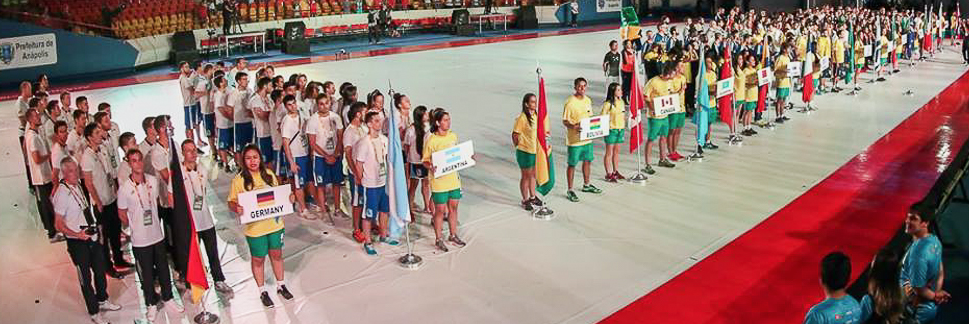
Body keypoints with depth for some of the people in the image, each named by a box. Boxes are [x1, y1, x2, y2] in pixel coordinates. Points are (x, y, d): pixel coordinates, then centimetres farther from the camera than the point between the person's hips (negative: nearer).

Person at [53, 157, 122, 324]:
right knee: (86, 278, 7)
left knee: (100, 270, 21)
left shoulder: (78, 185, 1)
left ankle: (102, 300, 43)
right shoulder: (62, 193, -20)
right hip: (77, 242, -7)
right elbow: (58, 225, -17)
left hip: (93, 237, 7)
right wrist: (77, 234, -28)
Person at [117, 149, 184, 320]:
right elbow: (122, 213, -3)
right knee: (147, 273, 11)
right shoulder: (124, 188, -16)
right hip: (140, 240, -3)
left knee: (163, 269, 15)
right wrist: (135, 226, 6)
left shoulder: (153, 181, -5)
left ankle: (168, 298, 34)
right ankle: (151, 304, 30)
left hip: (158, 234, 3)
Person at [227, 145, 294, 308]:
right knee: (258, 259, 12)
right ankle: (263, 291, 32)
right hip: (254, 227, -3)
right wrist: (236, 208, -30)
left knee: (276, 254, 18)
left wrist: (288, 198, -7)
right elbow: (231, 202, -8)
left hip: (274, 223, 3)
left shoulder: (269, 174, 0)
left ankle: (280, 285, 38)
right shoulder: (239, 180, -11)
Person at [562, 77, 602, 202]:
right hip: (574, 139, -7)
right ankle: (570, 191, 12)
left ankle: (586, 185, 37)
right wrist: (573, 127, -31)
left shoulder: (588, 100, 8)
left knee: (587, 160, 18)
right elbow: (565, 121, -13)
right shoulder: (570, 102, -14)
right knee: (572, 164, 2)